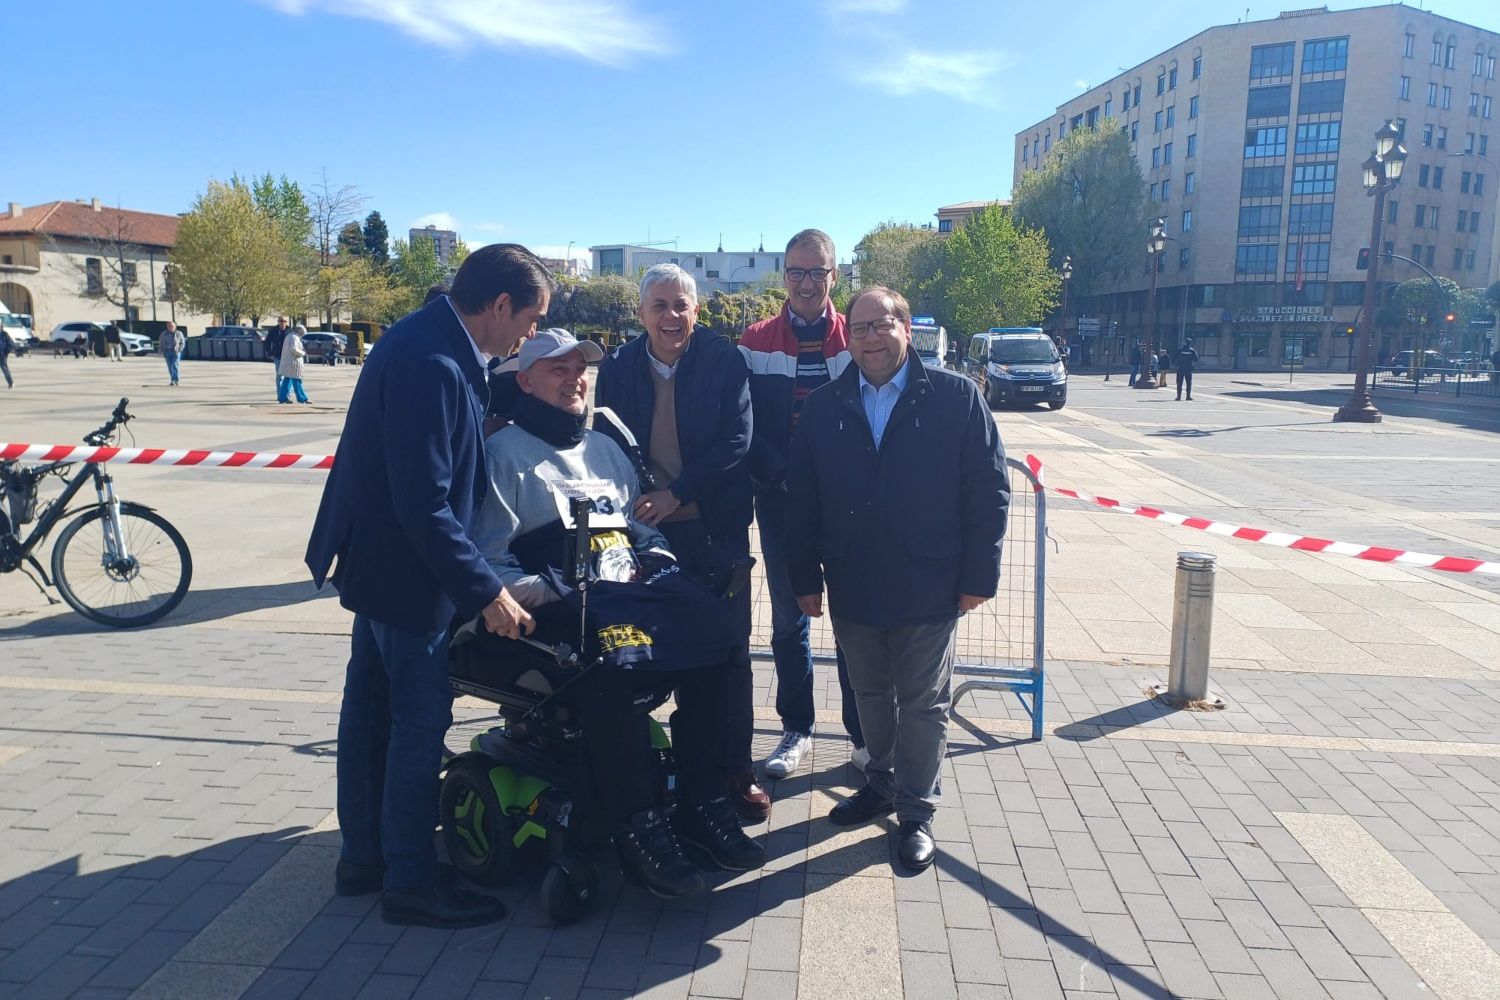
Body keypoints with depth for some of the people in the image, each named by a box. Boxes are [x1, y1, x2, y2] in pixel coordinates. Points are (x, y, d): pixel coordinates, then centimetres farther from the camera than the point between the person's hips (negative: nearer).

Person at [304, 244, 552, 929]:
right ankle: (410, 883, 18)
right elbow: (425, 503, -28)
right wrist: (484, 592, -24)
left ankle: (363, 856, 34)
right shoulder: (432, 365, -26)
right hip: (406, 569, -10)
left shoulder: (430, 340, 4)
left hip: (377, 558, 10)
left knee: (372, 710, 18)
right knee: (421, 723, 2)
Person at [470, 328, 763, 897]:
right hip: (561, 611, -6)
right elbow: (490, 560, -3)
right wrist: (544, 595, -20)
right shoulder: (503, 453, 6)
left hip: (634, 591, 6)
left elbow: (643, 527, 29)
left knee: (709, 635, -20)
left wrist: (656, 562, 7)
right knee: (609, 663, -37)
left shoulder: (606, 448, 26)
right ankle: (638, 828, -23)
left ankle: (702, 806, -10)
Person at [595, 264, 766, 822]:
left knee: (729, 650, 6)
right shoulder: (618, 368, 2)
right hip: (650, 530, 2)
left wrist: (675, 493, -19)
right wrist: (634, 505, -10)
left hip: (718, 527, -1)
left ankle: (737, 769, 19)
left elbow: (737, 440, -12)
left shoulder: (724, 362, -5)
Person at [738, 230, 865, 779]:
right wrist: (779, 476, -15)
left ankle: (864, 733, 19)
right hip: (781, 503, 1)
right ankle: (796, 728, 25)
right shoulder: (756, 343, 3)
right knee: (788, 619, 10)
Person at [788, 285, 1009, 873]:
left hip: (928, 587, -3)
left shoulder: (956, 398, -5)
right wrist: (807, 578, 2)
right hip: (852, 587, 3)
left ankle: (917, 812, 25)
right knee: (871, 695, 18)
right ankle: (882, 784, 39)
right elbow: (803, 499, 5)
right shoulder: (824, 407, 4)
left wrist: (978, 576, -9)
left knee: (923, 703, 10)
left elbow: (989, 491, -6)